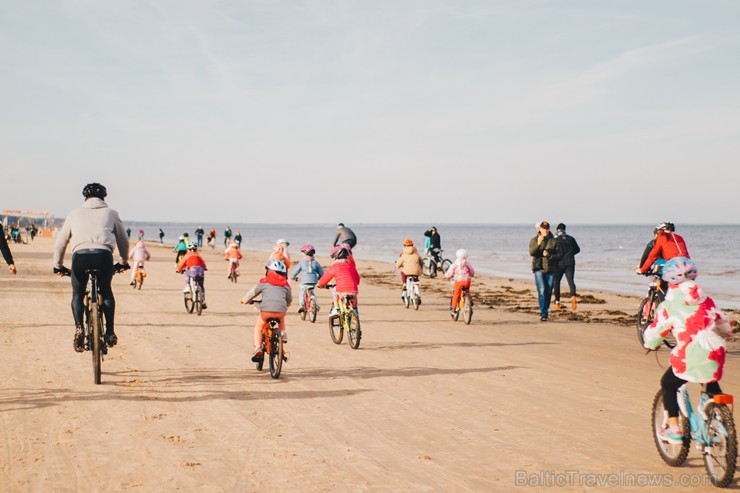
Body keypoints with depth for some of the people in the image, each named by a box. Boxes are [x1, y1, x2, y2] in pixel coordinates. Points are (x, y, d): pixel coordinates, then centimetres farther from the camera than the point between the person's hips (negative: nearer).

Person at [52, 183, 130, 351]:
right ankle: (110, 332, 15)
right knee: (106, 291, 24)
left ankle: (79, 328, -3)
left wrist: (58, 265, 41)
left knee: (78, 294, 19)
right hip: (104, 254, 0)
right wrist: (123, 262, 44)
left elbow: (60, 241, 29)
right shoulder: (111, 213, 24)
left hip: (80, 254, 0)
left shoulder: (75, 214, 26)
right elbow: (123, 241, 28)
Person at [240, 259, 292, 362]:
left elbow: (250, 294, 19)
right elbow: (289, 301, 30)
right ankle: (283, 333, 22)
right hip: (281, 310, 2)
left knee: (258, 328, 22)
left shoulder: (264, 282, 15)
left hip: (266, 310, -2)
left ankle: (257, 348, 4)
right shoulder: (286, 284, 21)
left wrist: (245, 300, 40)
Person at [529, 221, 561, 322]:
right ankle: (543, 314, -14)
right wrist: (538, 244, -24)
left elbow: (558, 255, 2)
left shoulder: (553, 241, 3)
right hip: (539, 269, -2)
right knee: (542, 291, -13)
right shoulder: (534, 240, 3)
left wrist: (549, 255, -15)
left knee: (548, 292, 7)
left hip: (551, 269, 2)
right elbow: (531, 253, -10)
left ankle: (546, 312, 22)